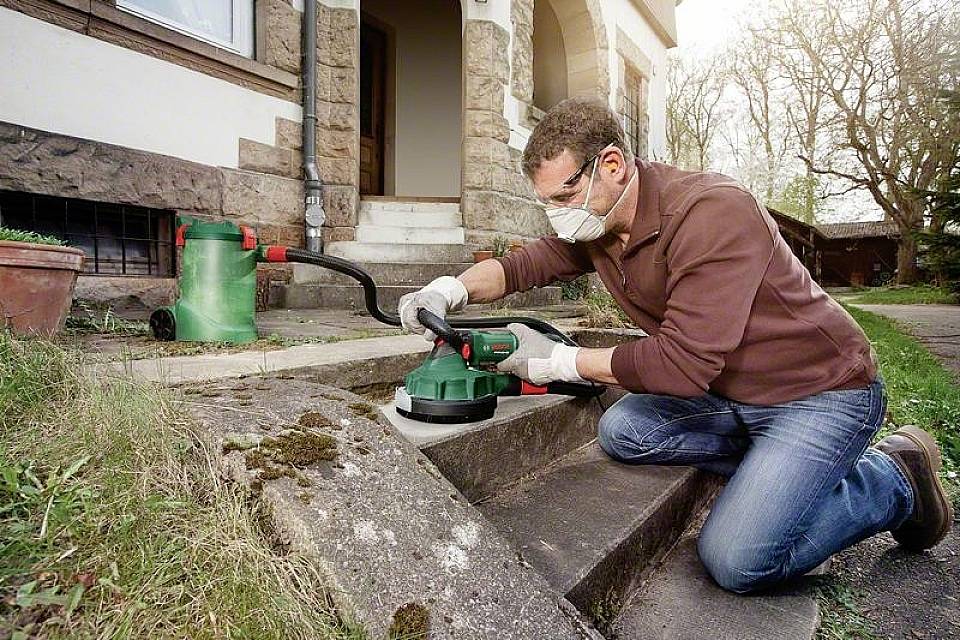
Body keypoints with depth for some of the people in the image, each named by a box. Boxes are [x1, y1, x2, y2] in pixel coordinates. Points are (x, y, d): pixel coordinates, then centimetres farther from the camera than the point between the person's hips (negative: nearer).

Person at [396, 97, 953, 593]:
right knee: (621, 432, -7)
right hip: (729, 392, 7)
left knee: (736, 560, -18)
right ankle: (777, 467, 7)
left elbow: (683, 362, -32)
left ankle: (894, 478, 7)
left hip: (822, 391, -7)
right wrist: (454, 289, -18)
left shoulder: (712, 212, -29)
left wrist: (557, 360, -23)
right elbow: (525, 264, 2)